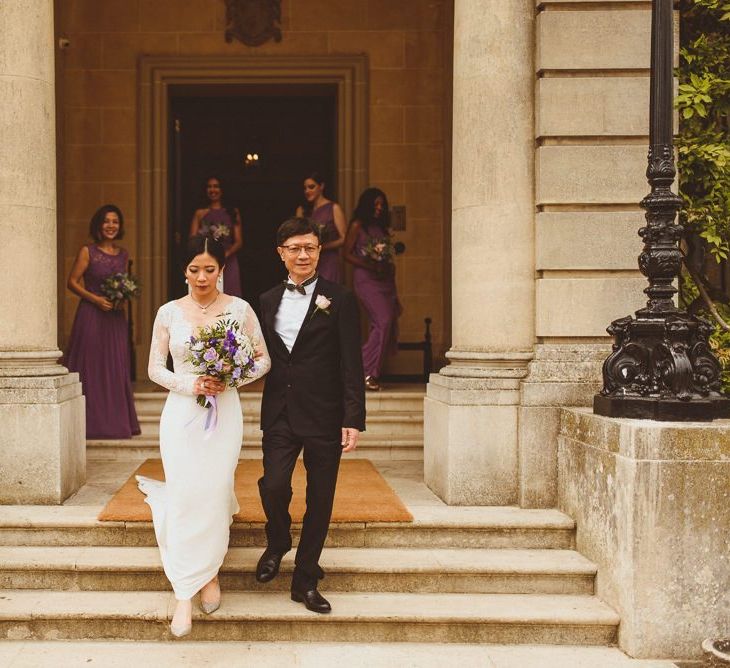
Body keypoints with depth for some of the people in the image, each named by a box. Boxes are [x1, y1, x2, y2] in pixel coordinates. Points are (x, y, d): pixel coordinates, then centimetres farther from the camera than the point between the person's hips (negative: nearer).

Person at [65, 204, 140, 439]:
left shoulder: (123, 255, 11)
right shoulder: (88, 251, -3)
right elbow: (72, 282, -5)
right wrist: (96, 299, -15)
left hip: (115, 317, 5)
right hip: (91, 315, -5)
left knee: (116, 369, 6)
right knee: (91, 368, -2)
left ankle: (116, 422, 14)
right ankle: (92, 423, 4)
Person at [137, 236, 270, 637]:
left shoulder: (239, 309, 0)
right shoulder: (169, 313, 3)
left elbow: (263, 360, 4)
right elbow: (155, 369, 5)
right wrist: (191, 384, -12)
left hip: (224, 413, 0)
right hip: (181, 413, 0)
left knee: (214, 495, -1)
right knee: (184, 498, -6)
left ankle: (209, 573, 22)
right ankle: (184, 595, -2)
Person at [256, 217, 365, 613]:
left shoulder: (339, 300, -2)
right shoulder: (268, 301, 10)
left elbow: (351, 365, -6)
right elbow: (264, 358, 15)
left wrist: (353, 419, -11)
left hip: (324, 416, -2)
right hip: (279, 414, 2)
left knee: (320, 499, 5)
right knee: (274, 486, -9)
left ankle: (305, 581, 20)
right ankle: (277, 543, 24)